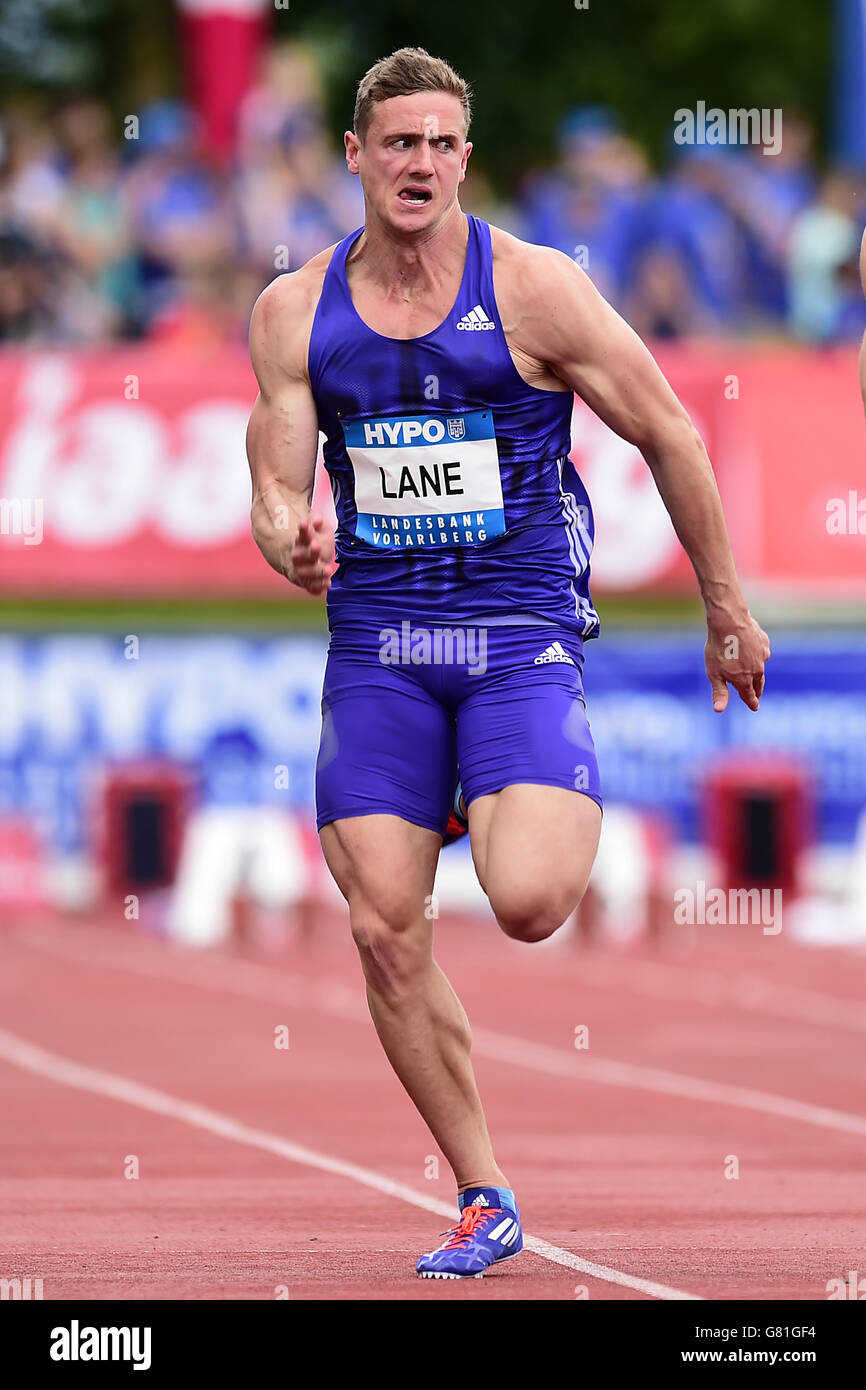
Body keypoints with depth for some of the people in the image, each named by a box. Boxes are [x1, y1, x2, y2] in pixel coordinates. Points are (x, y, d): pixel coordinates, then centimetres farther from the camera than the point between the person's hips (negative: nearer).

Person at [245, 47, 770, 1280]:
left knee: (525, 902, -22)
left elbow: (669, 437, 0)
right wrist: (292, 547, -21)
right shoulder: (296, 313, 3)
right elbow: (276, 494, 5)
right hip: (376, 637, 3)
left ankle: (564, 810, 17)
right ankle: (484, 1202, 10)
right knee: (385, 932, -4)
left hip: (523, 632, -3)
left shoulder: (534, 290, -7)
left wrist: (727, 612, 5)